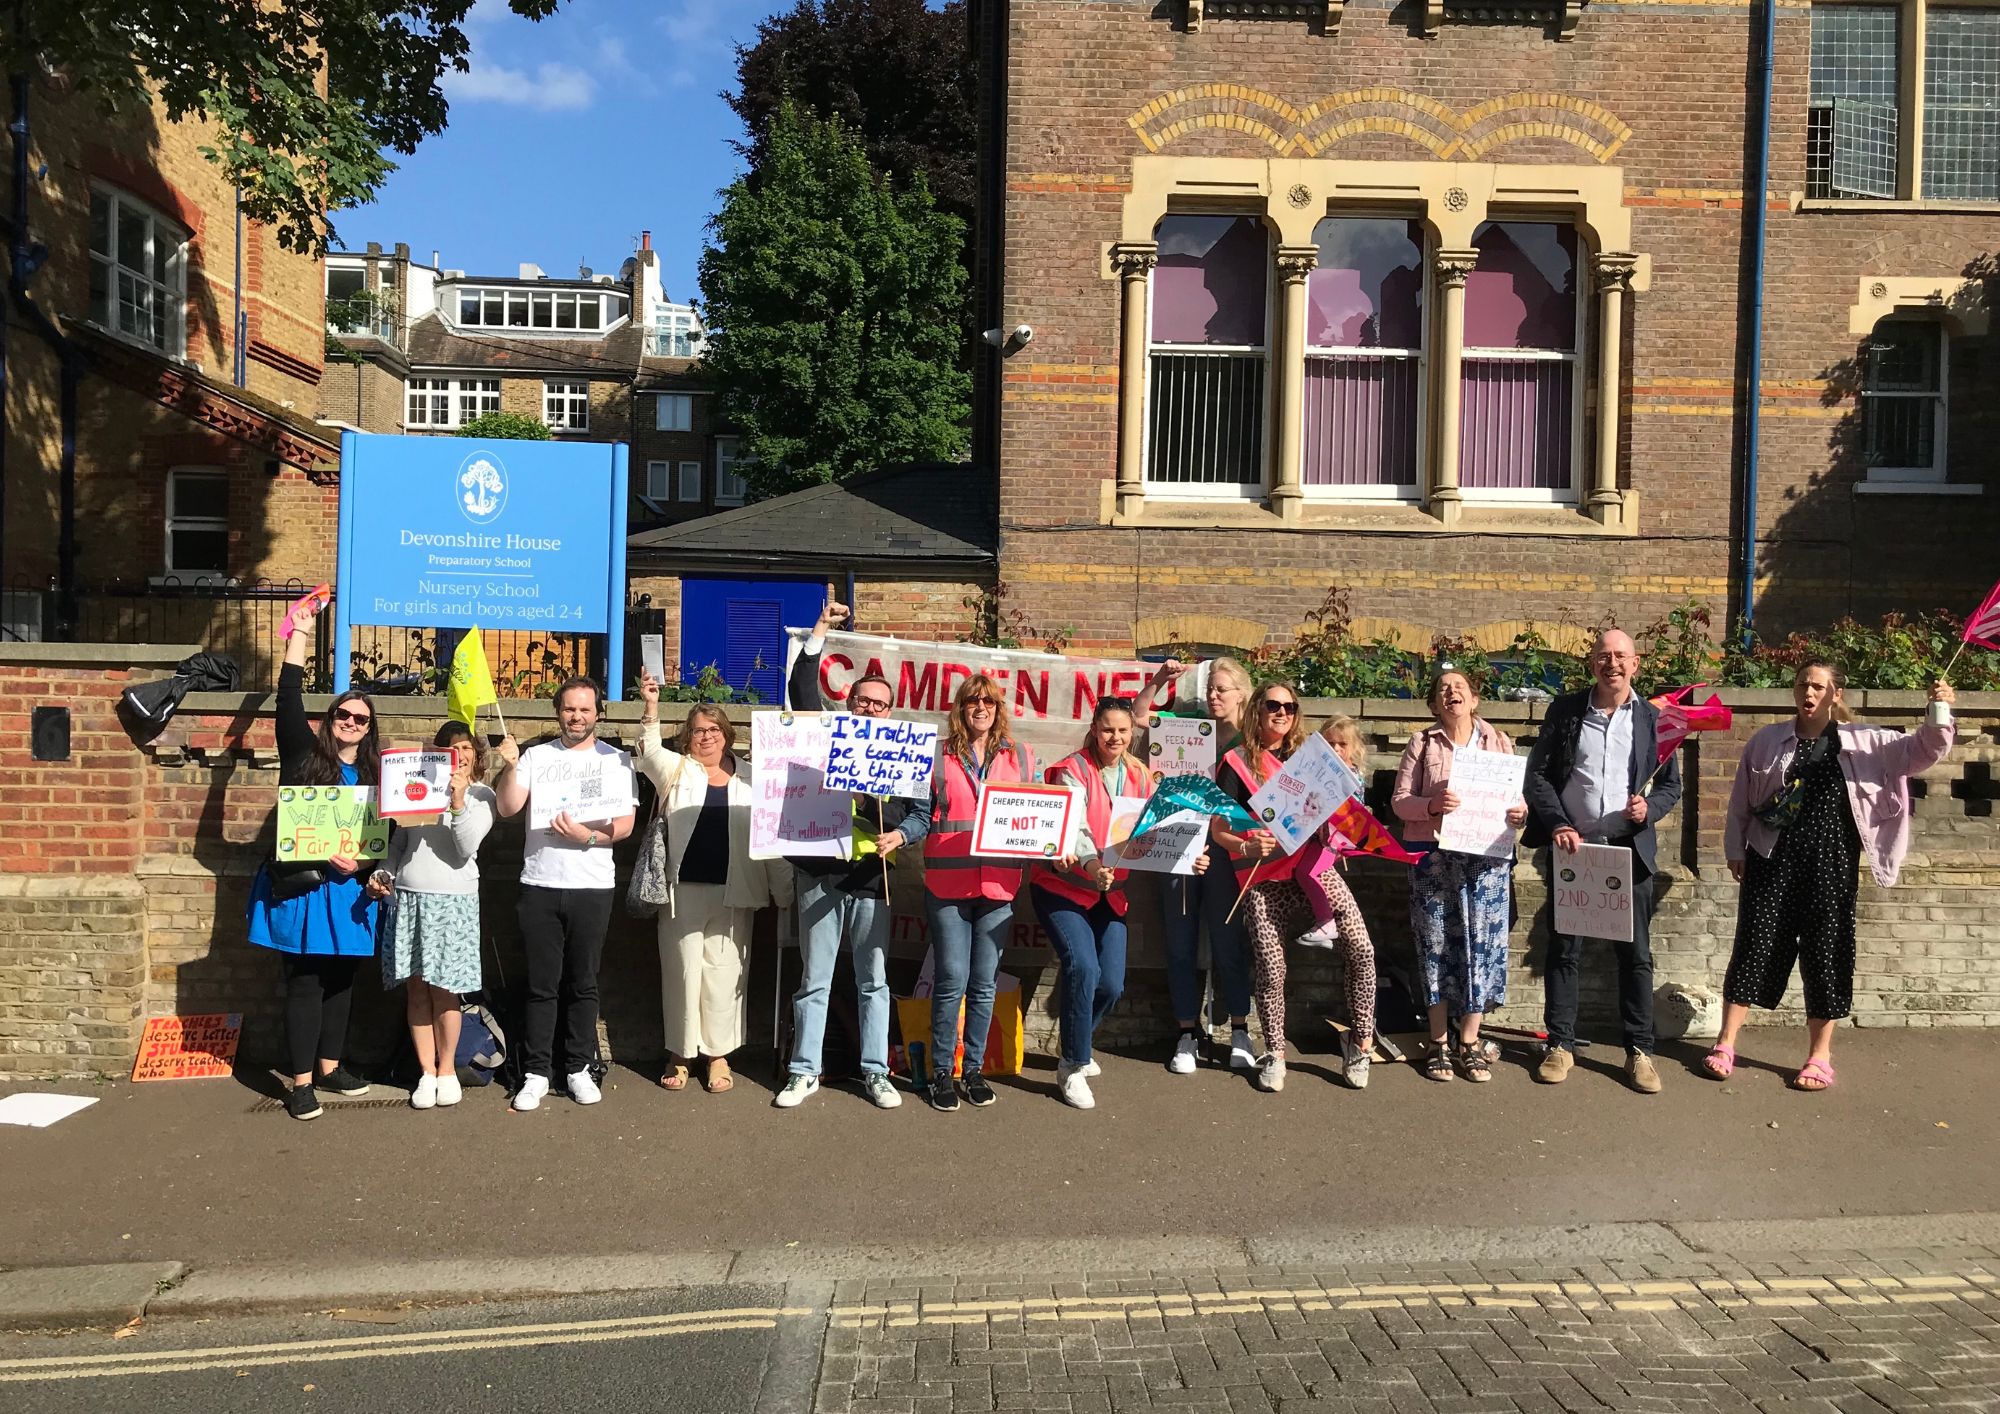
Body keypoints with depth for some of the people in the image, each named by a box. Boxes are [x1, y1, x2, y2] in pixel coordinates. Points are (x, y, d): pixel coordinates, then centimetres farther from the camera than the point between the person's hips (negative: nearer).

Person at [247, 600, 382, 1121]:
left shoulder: (374, 774, 9)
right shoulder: (304, 755, 2)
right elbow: (288, 701, -7)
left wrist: (362, 864, -11)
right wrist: (300, 634, -6)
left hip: (349, 892, 4)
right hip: (301, 890, -3)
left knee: (340, 982, 12)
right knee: (304, 984, 0)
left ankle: (329, 1067, 26)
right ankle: (302, 1082, 6)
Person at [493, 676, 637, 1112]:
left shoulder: (615, 760, 6)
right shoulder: (536, 756, 8)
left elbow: (625, 824, 0)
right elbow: (507, 808, -1)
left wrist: (588, 836, -16)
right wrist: (510, 766, -13)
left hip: (592, 885, 0)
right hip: (540, 884, 1)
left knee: (583, 984, 7)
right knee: (541, 985, 4)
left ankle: (579, 1069, 17)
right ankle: (535, 1074, 12)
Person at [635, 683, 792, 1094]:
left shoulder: (750, 779, 8)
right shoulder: (676, 770, 7)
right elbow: (649, 750, -13)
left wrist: (784, 890, 6)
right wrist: (650, 706, -28)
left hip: (733, 894, 0)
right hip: (683, 891, 0)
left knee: (723, 972, 3)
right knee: (683, 970, 5)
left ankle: (719, 1054, 16)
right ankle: (679, 1053, 18)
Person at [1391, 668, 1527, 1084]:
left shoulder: (1498, 742, 9)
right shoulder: (1422, 744, 6)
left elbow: (1518, 796, 11)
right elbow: (1399, 801, 0)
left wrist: (1520, 813, -11)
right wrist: (1432, 804, -19)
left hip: (1486, 858, 1)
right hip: (1432, 857, -1)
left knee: (1481, 944, 1)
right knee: (1437, 944, 2)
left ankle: (1469, 1042, 14)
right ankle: (1439, 1042, 14)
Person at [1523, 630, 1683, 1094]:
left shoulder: (1653, 717, 4)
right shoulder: (1565, 710, 2)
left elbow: (1671, 783, 8)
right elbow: (1537, 774, 1)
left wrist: (1649, 809, -13)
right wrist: (1558, 825, -11)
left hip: (1631, 848, 0)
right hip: (1572, 844, 0)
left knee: (1636, 953, 5)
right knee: (1564, 950, 6)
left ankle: (1640, 1050, 16)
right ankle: (1560, 1045, 16)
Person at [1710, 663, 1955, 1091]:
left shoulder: (1864, 743, 5)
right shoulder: (1768, 741, 5)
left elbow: (1922, 751, -2)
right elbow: (1740, 801, 8)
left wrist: (1939, 715, -20)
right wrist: (1735, 850, 6)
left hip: (1831, 864, 0)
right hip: (1773, 862, 0)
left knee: (1826, 953, 5)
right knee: (1755, 944, 1)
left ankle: (1820, 1056, 17)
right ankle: (1725, 1044, 9)